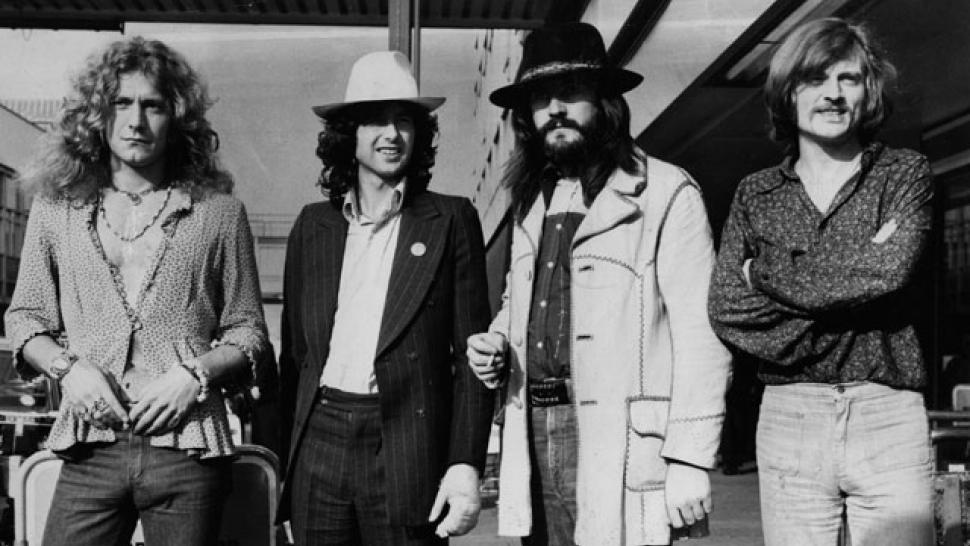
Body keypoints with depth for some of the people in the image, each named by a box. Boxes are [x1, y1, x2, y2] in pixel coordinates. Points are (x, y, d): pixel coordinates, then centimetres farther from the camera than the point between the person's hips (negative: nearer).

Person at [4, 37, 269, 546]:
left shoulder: (218, 212, 4)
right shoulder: (56, 207, 9)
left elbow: (248, 332, 7)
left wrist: (194, 373, -10)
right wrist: (67, 366, -4)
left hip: (188, 450, -1)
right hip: (91, 450, 1)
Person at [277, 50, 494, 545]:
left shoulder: (451, 221, 3)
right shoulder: (312, 225, 12)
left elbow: (471, 353, -1)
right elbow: (294, 351, 13)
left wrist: (466, 463, -8)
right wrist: (280, 458, 9)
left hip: (407, 452, -3)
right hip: (318, 445, 3)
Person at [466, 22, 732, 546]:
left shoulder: (666, 194, -5)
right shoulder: (531, 203, 16)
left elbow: (700, 336, -10)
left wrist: (689, 460, -15)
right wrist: (493, 345, 6)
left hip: (623, 449, -6)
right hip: (534, 435, 6)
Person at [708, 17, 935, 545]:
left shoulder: (906, 173, 6)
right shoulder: (755, 194, 9)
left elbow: (891, 269, -13)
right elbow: (726, 309, -3)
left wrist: (768, 272, -6)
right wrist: (855, 271, -9)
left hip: (889, 417, -1)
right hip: (788, 419, 1)